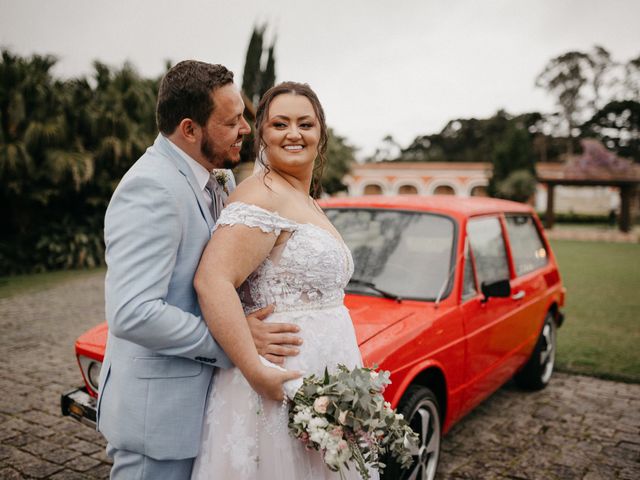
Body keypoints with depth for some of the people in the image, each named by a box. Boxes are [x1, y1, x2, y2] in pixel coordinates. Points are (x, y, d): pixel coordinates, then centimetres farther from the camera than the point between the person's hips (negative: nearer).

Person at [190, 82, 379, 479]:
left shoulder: (308, 203, 14)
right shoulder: (263, 196, -15)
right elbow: (212, 282, -26)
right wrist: (258, 373, -28)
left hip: (323, 378, 9)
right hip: (280, 386, -9)